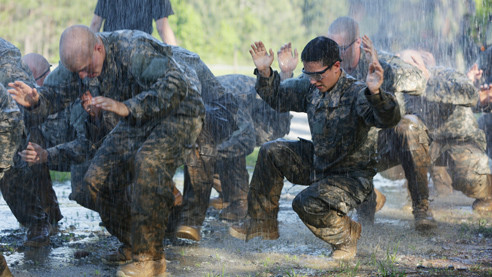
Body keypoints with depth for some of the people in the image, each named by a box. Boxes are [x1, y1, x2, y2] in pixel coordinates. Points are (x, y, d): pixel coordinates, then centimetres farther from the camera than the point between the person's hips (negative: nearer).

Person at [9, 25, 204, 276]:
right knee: (94, 182, -6)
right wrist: (36, 100, -21)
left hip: (178, 115, -8)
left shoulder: (134, 50, -31)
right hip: (136, 123, 8)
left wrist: (126, 108, -43)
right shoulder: (80, 60, -7)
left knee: (148, 161, -35)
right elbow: (59, 93, 3)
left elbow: (176, 86, -38)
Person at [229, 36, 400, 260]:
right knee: (271, 151, 1)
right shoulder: (310, 87, -2)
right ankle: (262, 223, 13)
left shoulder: (355, 93, -24)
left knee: (307, 204, -28)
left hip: (351, 176, -8)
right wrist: (265, 73, -4)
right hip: (316, 162, 8)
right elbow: (278, 97, 13)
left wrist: (375, 93, -60)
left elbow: (388, 119, -41)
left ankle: (346, 235, 5)